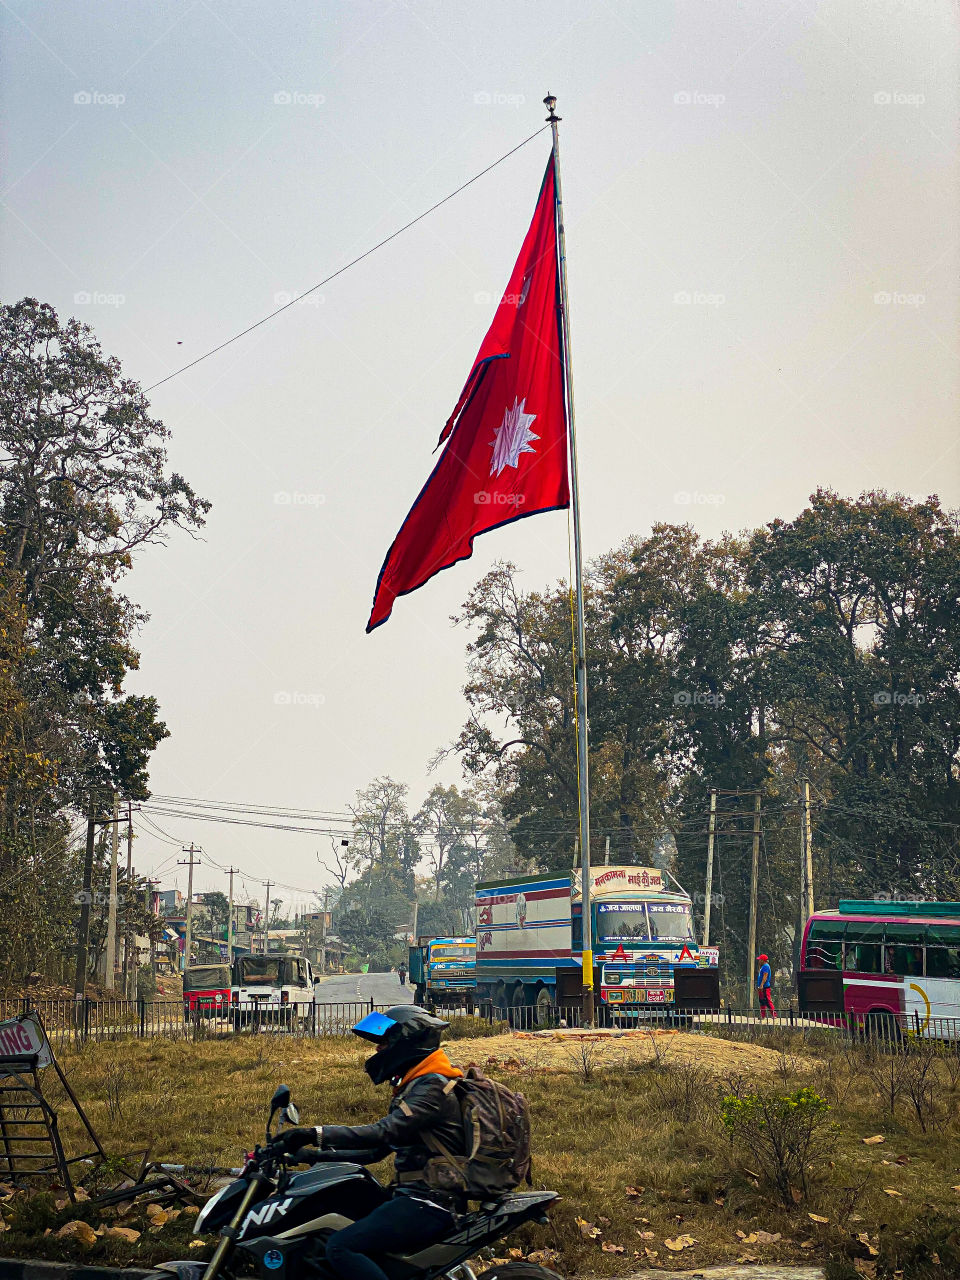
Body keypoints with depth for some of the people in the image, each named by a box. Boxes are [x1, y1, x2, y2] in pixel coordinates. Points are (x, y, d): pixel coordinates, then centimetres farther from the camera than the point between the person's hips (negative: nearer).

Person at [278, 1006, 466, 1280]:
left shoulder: (433, 1088, -14)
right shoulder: (414, 1086, 19)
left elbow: (384, 1133, -26)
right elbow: (378, 1149, 22)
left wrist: (316, 1134, -28)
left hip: (429, 1203, -11)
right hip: (415, 1196, 11)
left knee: (340, 1247, -24)